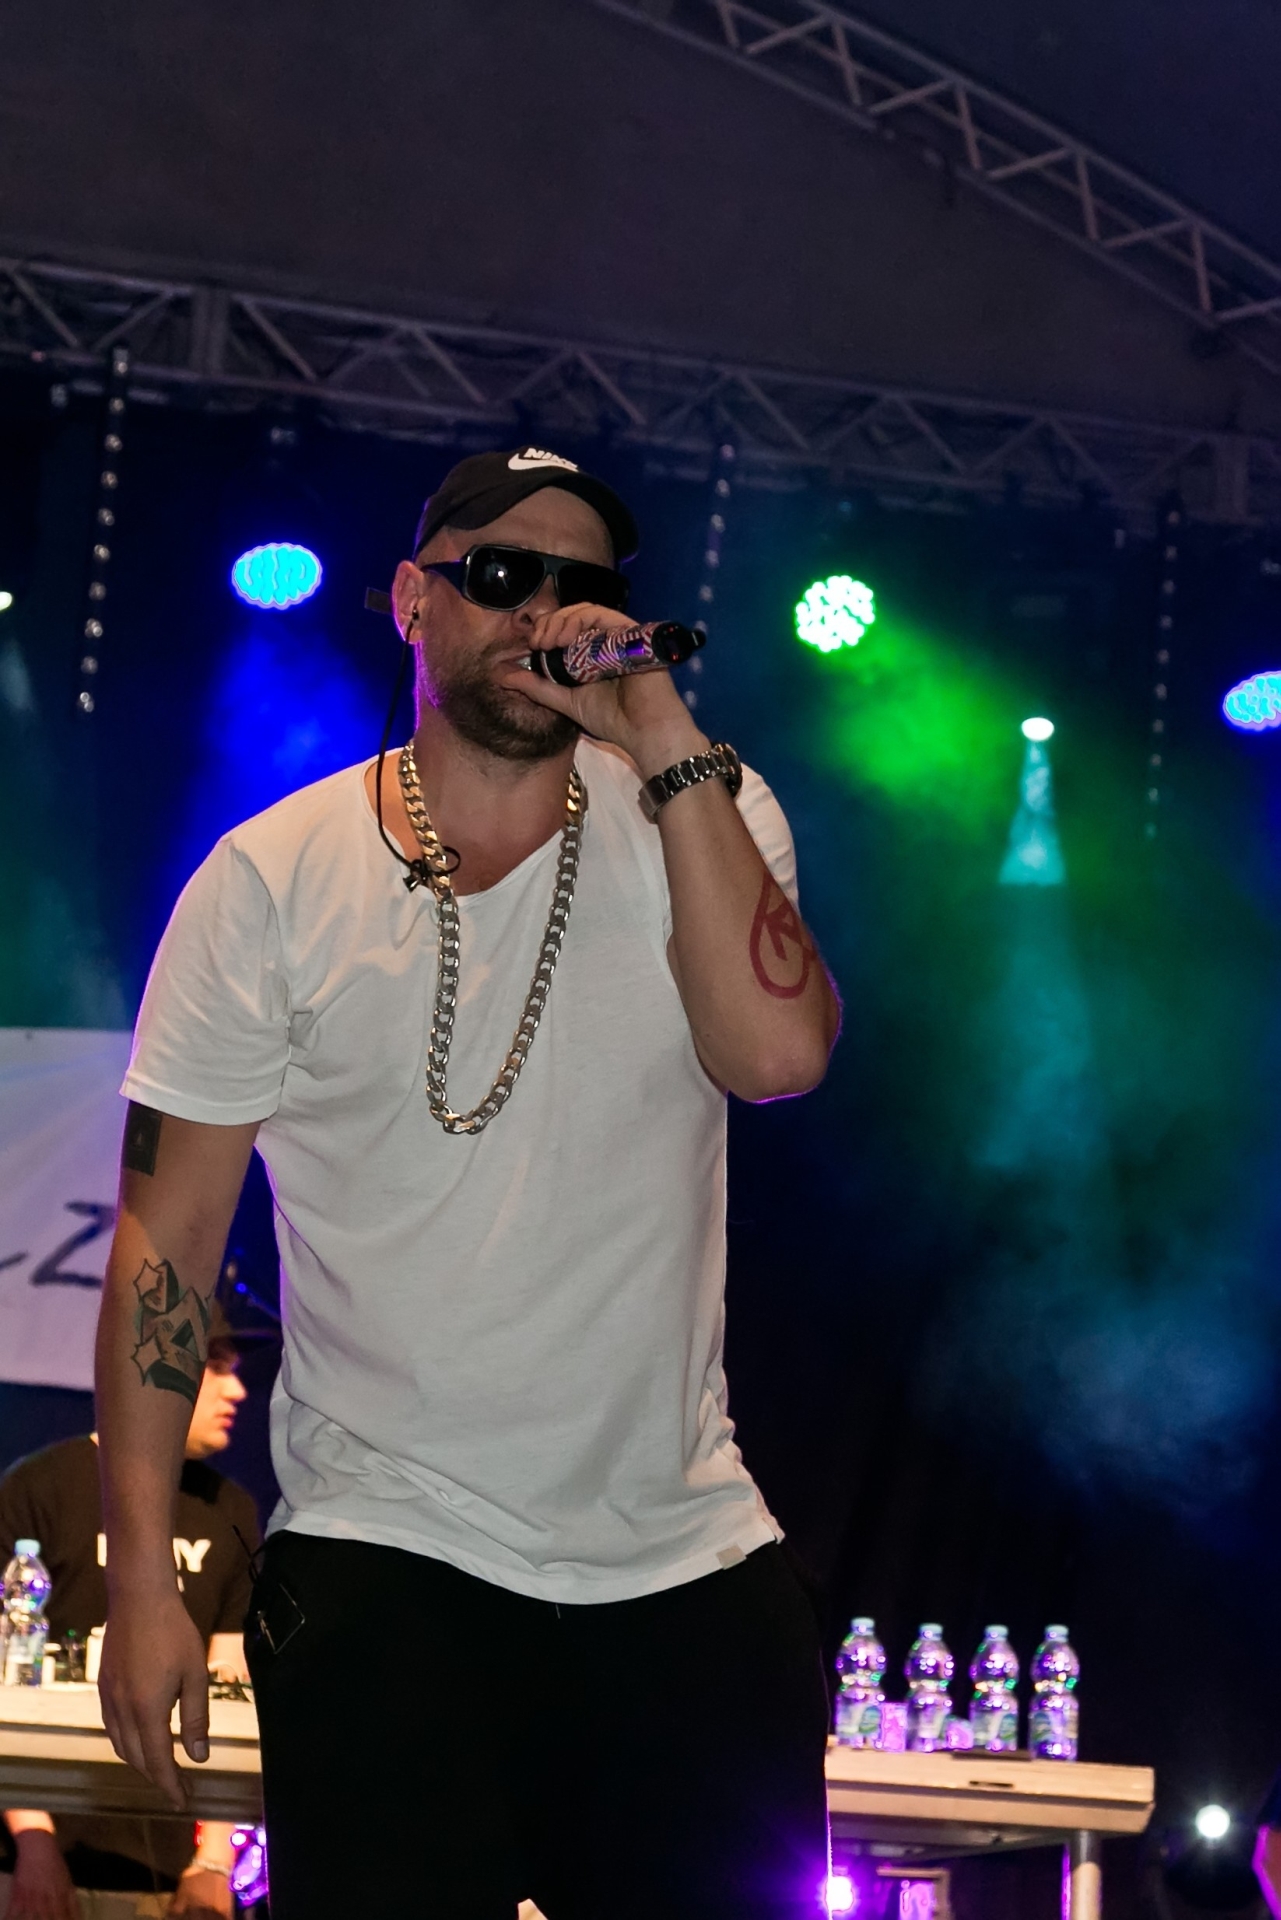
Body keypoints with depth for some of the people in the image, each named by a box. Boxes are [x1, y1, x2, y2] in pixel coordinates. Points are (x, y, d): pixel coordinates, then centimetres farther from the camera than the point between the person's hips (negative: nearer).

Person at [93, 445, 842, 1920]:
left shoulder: (700, 812, 3)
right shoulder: (271, 879, 0)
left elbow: (777, 1051, -17)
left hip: (687, 1560, 2)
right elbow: (168, 1232, -1)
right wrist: (140, 1578, -7)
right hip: (386, 1570, -2)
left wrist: (663, 738, -17)